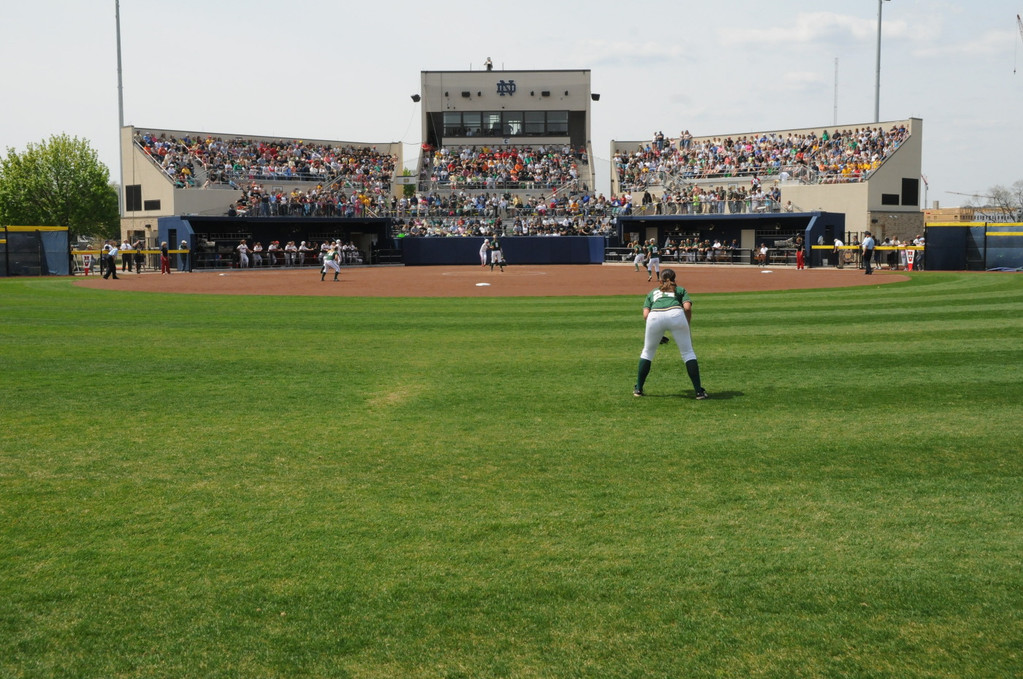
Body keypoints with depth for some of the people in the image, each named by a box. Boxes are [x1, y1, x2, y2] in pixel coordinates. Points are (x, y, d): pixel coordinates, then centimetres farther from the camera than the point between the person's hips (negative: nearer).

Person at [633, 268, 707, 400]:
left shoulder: (652, 292, 35)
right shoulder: (680, 290, 32)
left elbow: (645, 315, 18)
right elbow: (687, 307, 11)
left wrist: (656, 333, 26)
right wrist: (687, 328, 20)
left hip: (654, 316, 1)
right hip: (676, 314, -1)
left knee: (647, 352, 21)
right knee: (688, 352, 9)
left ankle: (638, 389, 23)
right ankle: (699, 391, 5)